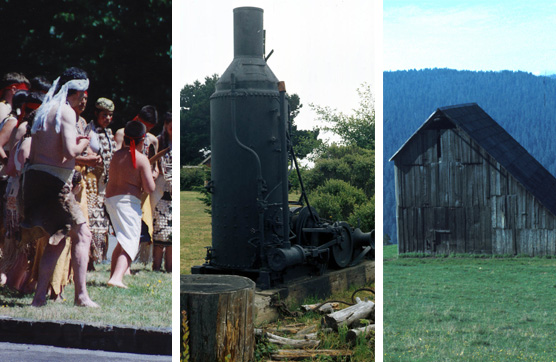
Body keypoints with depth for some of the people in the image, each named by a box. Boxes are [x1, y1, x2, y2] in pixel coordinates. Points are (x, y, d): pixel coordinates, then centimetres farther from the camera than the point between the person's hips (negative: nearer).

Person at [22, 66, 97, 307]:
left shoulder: (45, 110, 18)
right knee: (81, 234, -4)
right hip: (54, 183, -9)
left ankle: (40, 296, 12)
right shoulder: (67, 112, -9)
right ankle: (81, 296, -8)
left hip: (34, 178, 9)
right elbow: (71, 151, -21)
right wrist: (83, 143, 1)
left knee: (57, 239, 16)